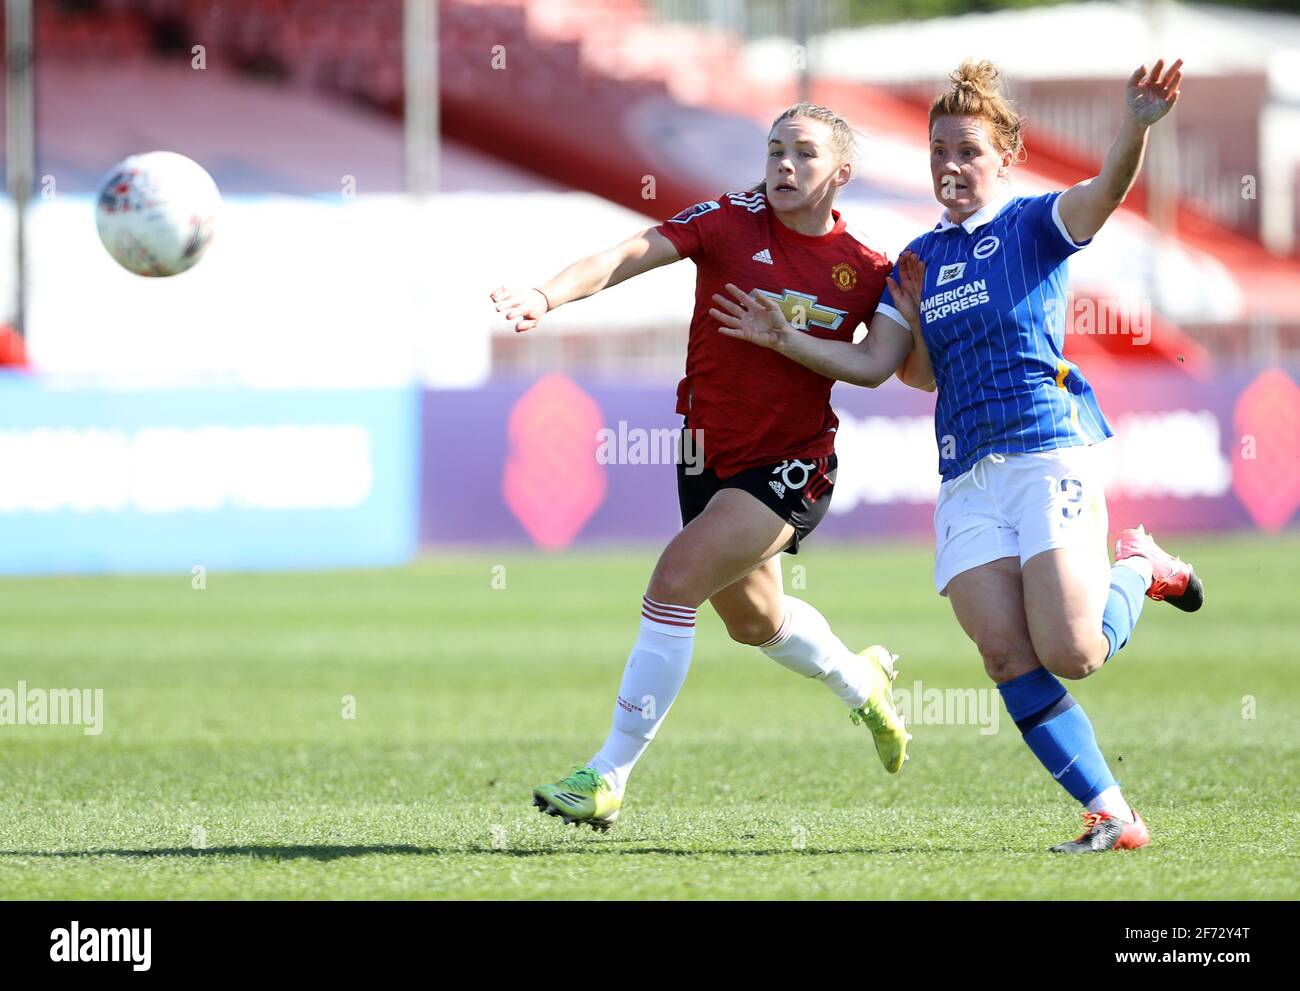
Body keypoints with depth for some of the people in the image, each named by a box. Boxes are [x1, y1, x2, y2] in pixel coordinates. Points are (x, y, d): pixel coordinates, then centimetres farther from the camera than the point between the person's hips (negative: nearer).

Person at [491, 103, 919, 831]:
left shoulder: (867, 269, -6)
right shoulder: (732, 221, -9)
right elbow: (633, 254, -23)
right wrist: (549, 296, -39)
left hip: (792, 466, -4)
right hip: (711, 454, 4)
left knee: (676, 582, -22)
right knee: (753, 620, 23)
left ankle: (609, 777, -15)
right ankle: (861, 682, 57)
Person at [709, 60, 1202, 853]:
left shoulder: (1031, 225, 2)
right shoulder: (920, 259, 19)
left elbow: (1099, 197, -20)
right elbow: (879, 366, 21)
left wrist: (1137, 129, -39)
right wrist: (785, 340, 14)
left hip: (1049, 453, -5)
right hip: (967, 479, 5)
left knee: (1070, 653, -16)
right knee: (1005, 654, -11)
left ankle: (1139, 567, 17)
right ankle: (1113, 817, -5)